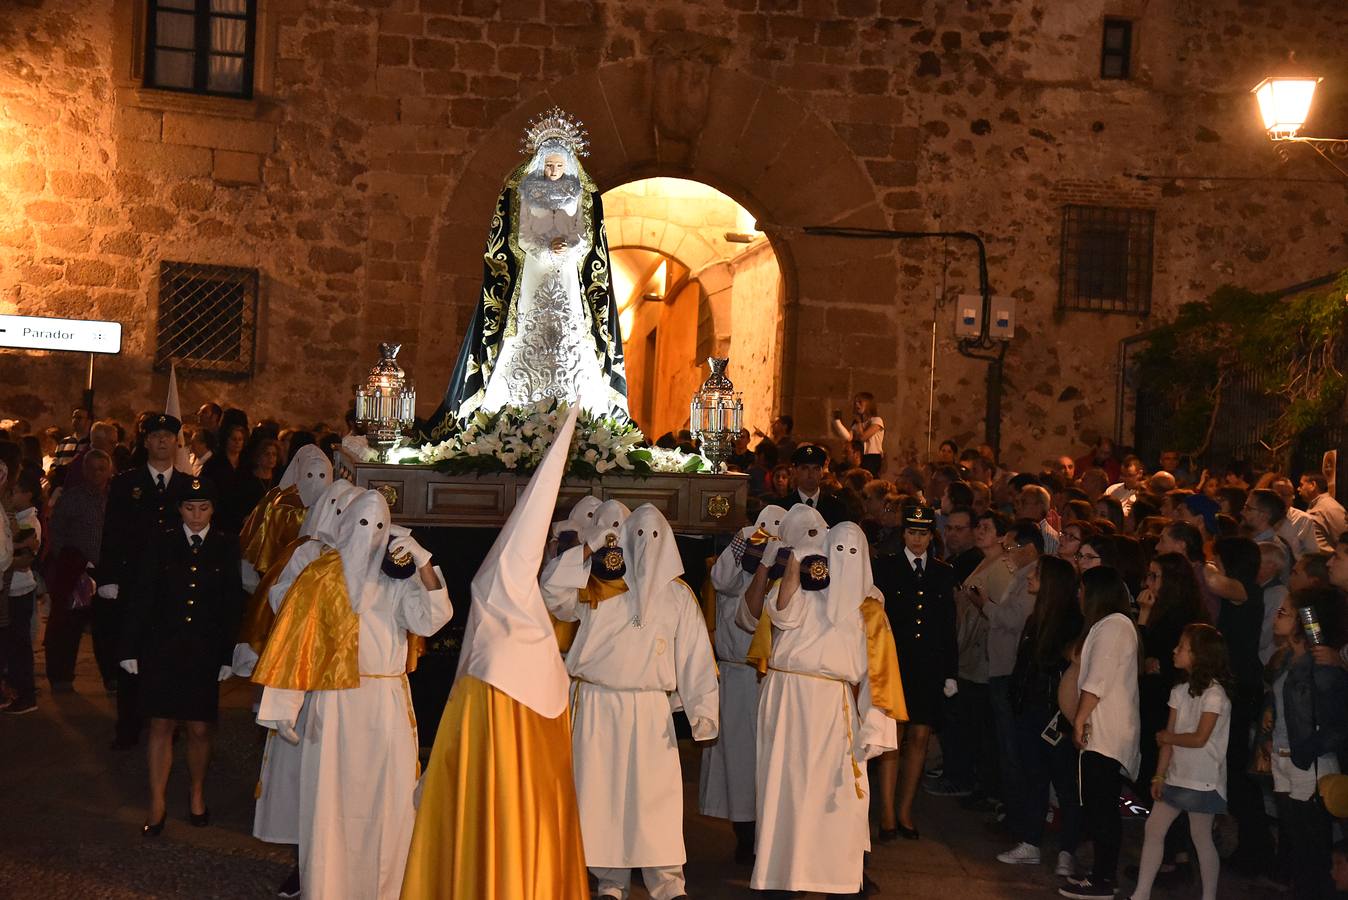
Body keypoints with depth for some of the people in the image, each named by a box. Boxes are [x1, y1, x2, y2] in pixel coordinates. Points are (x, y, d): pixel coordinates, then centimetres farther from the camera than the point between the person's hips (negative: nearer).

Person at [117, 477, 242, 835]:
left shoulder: (226, 546, 2)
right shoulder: (160, 543, 1)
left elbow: (232, 604, 3)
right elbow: (140, 597, 1)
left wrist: (229, 654, -1)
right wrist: (130, 649, -2)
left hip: (205, 651, 0)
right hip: (162, 648, 0)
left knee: (200, 729, 5)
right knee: (161, 726, 1)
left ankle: (197, 796, 26)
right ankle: (157, 803, 11)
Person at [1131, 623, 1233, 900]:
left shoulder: (1214, 694, -14)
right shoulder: (1180, 691, 8)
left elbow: (1199, 739, -19)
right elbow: (1169, 738, 6)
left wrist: (1167, 737, -6)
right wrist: (1159, 776, 4)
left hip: (1203, 780, -7)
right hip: (1176, 776, 7)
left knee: (1201, 837, 1)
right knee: (1154, 827, 4)